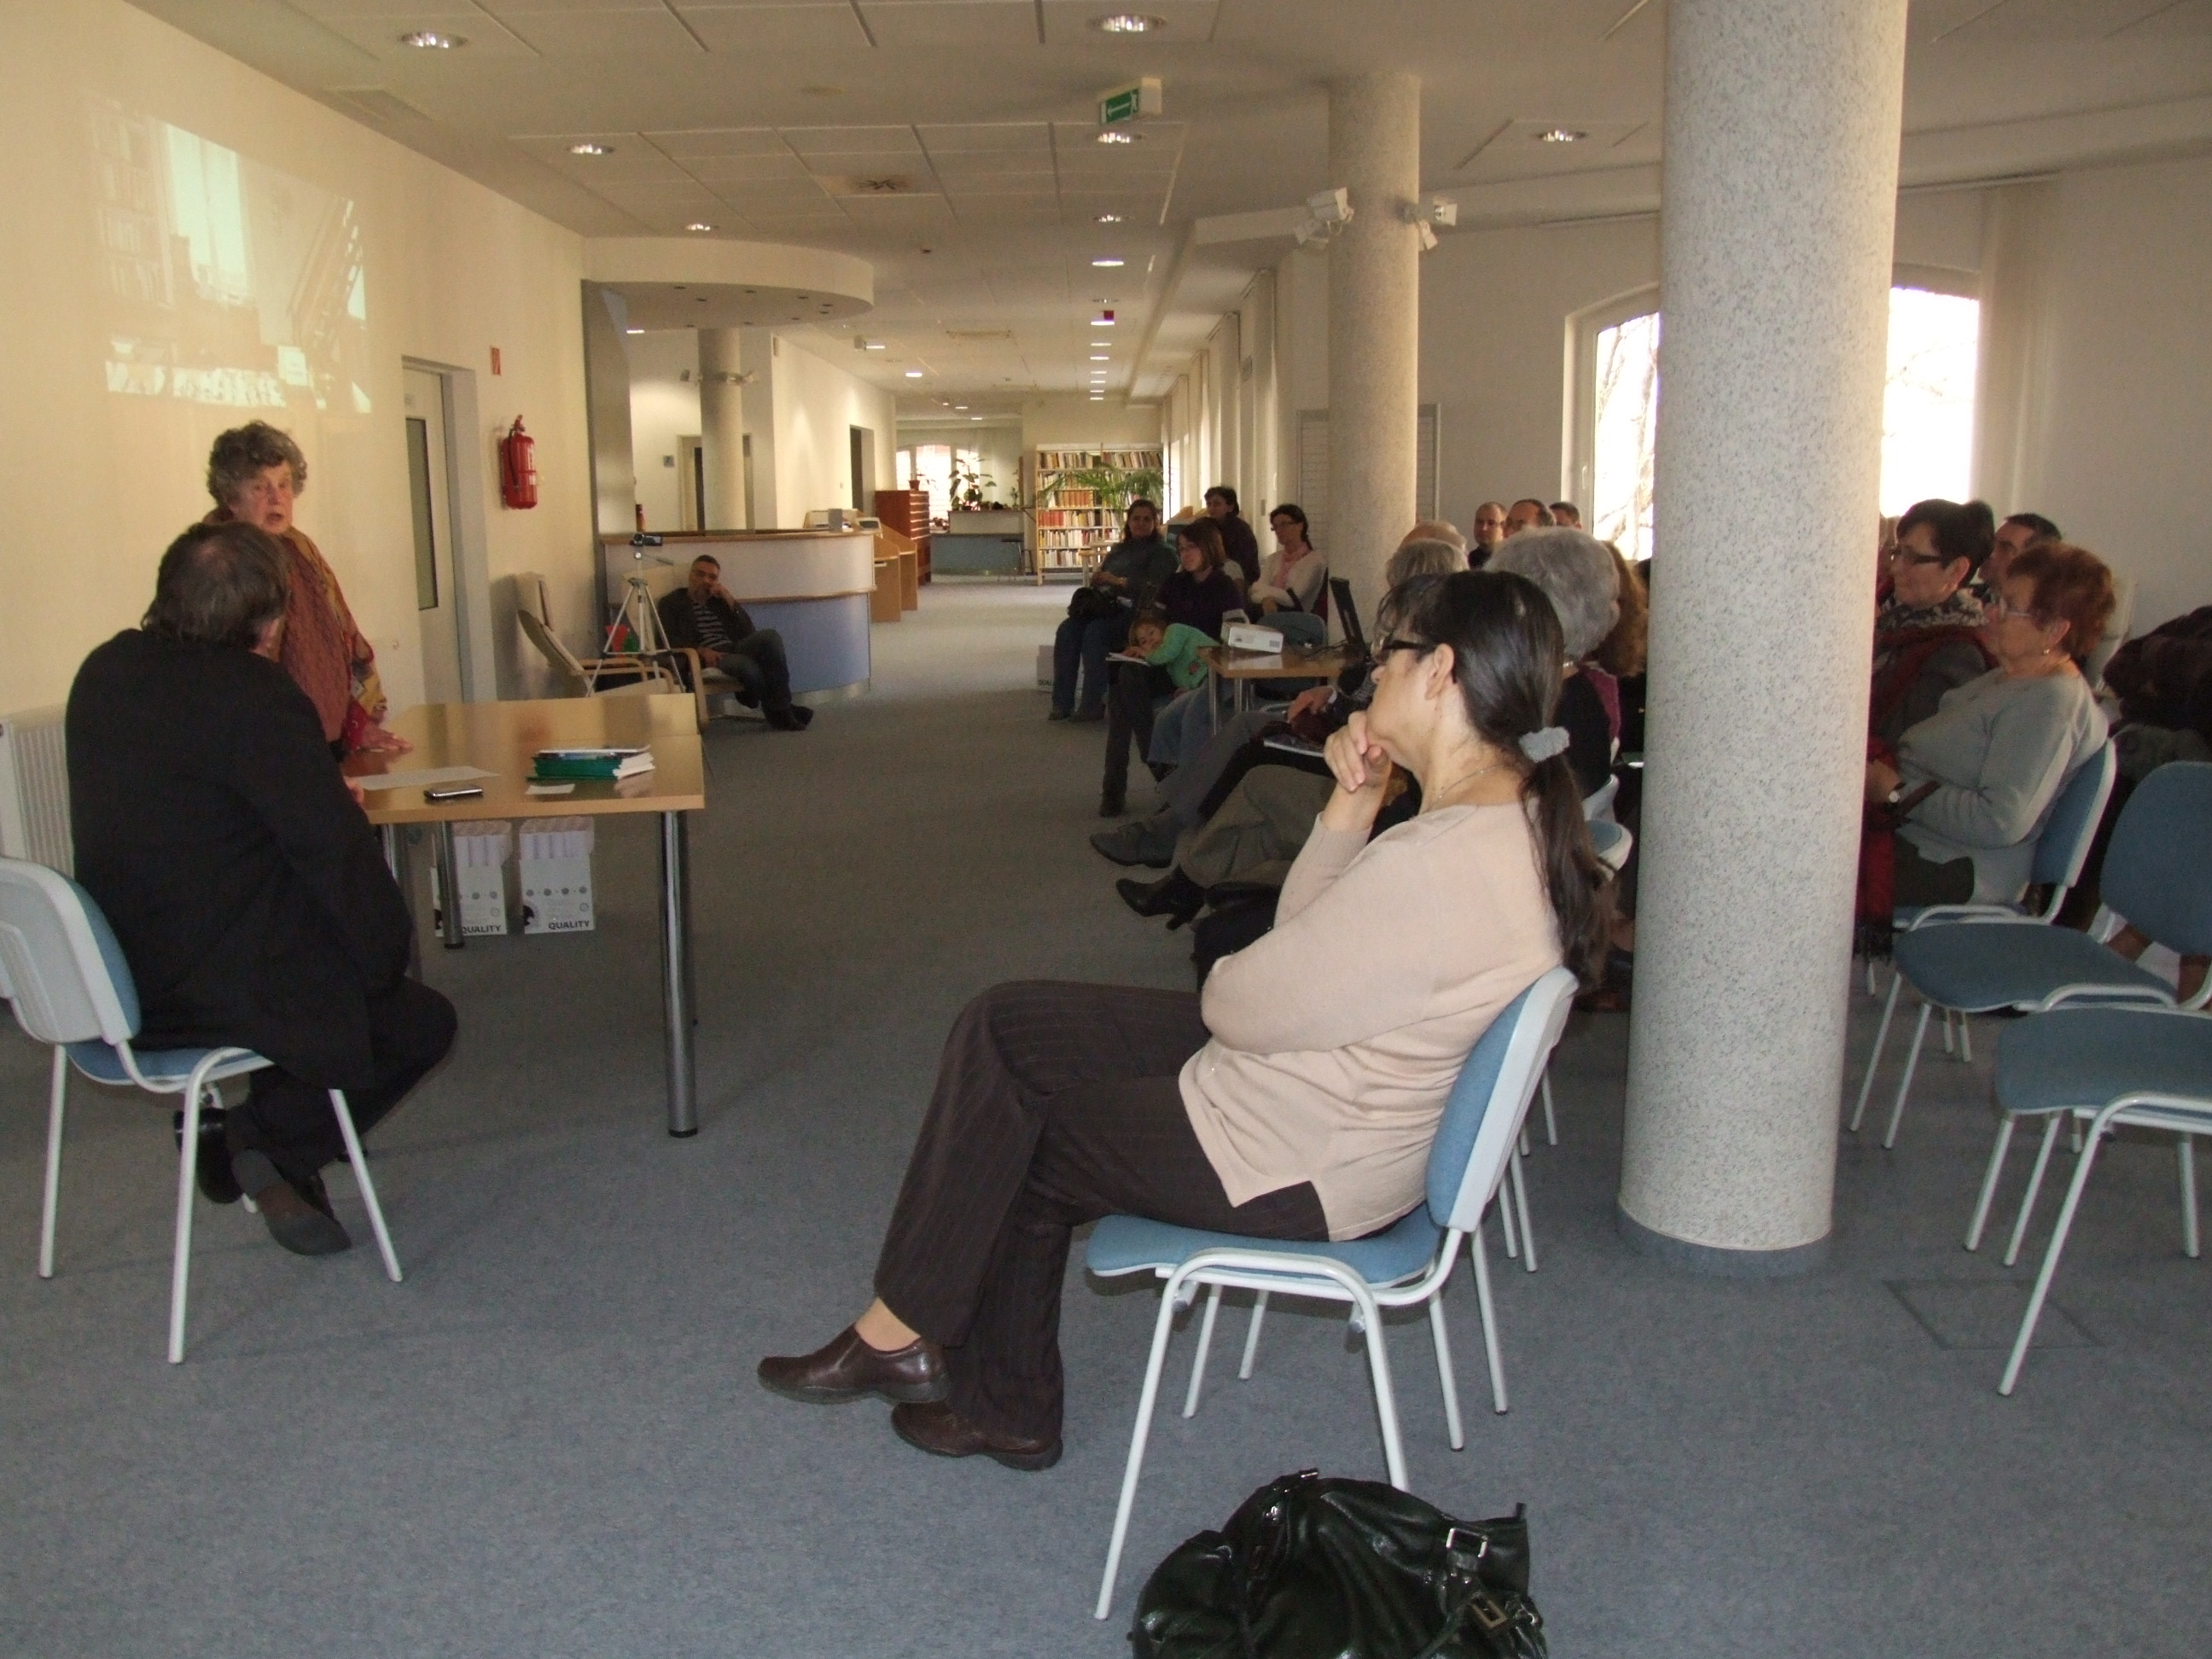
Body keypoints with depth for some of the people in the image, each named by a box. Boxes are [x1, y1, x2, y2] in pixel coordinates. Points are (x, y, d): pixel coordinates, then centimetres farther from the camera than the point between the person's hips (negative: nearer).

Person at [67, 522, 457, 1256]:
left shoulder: (107, 671, 4)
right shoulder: (256, 696, -22)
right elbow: (336, 848, -20)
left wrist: (325, 795, 10)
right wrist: (388, 953, -6)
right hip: (221, 990, -8)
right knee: (421, 1021, 11)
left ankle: (265, 1149, 23)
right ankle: (261, 1138, 1)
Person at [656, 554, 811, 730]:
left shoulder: (720, 600, 26)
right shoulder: (672, 603, 13)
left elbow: (749, 633, 14)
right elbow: (669, 640, -3)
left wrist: (730, 602, 3)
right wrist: (701, 650, -19)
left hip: (735, 649, 5)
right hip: (709, 659, -5)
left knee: (770, 636, -27)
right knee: (747, 666, -38)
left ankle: (780, 709, -30)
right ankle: (779, 710, -17)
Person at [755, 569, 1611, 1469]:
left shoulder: (1438, 869, -31)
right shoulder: (1515, 815, 1)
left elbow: (1245, 1008, -21)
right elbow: (1309, 942, 7)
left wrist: (1220, 979, 2)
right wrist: (1352, 803, -8)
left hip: (1292, 1168, -10)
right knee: (1003, 1029, 10)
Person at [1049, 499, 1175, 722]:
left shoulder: (1163, 552, 5)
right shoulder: (1118, 549, 27)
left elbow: (1155, 587, -10)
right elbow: (1099, 578, 28)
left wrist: (1118, 581, -13)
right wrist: (1096, 578, 3)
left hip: (1135, 611, -6)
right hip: (1104, 607, 6)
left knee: (1094, 632, -34)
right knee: (1066, 630, -22)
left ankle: (1093, 705, -28)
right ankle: (1062, 703, -23)